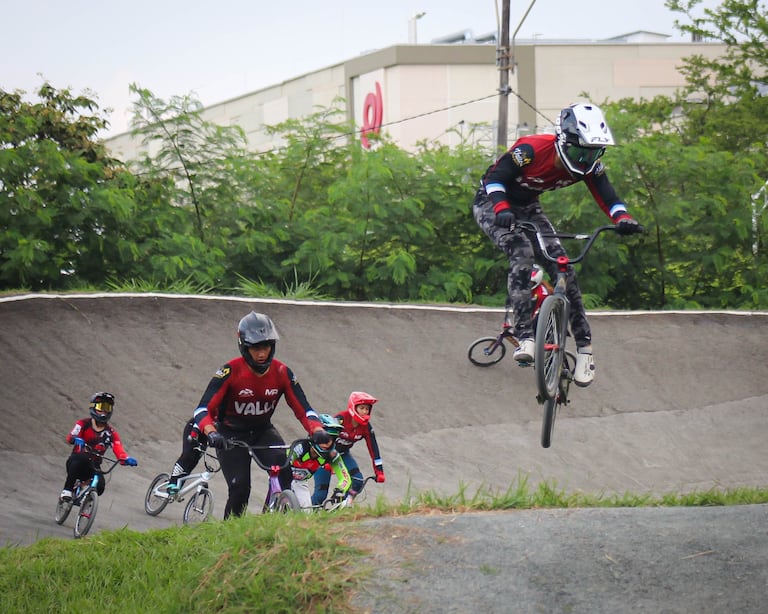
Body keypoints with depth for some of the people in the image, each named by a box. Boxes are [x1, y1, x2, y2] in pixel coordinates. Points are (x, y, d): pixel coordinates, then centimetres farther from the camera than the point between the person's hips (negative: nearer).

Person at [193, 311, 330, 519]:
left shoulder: (282, 373, -13)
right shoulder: (230, 372, -22)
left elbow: (303, 409, -13)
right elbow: (203, 409, -26)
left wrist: (318, 431, -34)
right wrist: (211, 433, -47)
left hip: (263, 432, 3)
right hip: (231, 434, -3)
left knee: (285, 471, -25)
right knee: (240, 488, -20)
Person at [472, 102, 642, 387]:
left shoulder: (588, 165, -16)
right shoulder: (531, 150, -33)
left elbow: (606, 195, -18)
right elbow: (496, 178, -30)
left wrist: (623, 218, -39)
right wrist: (502, 209, -48)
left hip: (526, 207, 6)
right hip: (492, 203, -6)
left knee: (562, 266, -9)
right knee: (522, 251, -31)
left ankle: (584, 345, -3)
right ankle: (524, 336, -33)